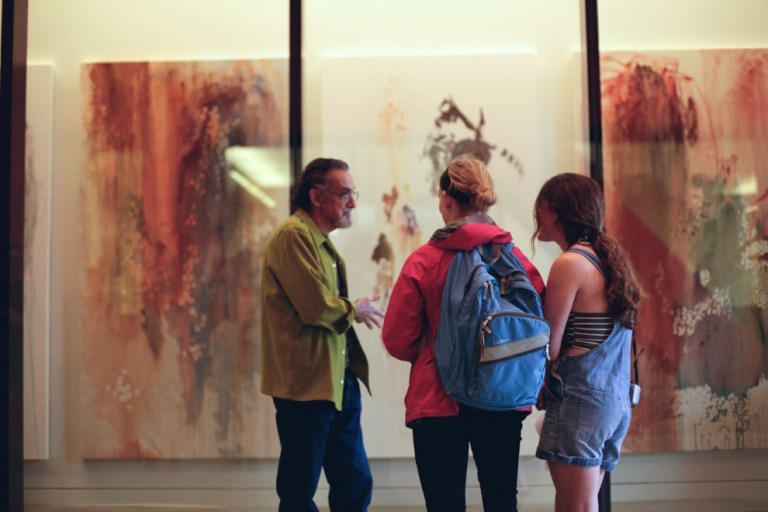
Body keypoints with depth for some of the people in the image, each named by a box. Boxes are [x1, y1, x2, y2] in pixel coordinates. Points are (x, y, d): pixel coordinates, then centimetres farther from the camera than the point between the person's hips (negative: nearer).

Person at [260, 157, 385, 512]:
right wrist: (355, 311, -4)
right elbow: (317, 308, -23)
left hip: (338, 382, 9)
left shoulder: (320, 240, 16)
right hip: (307, 385, -9)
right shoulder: (293, 235, -15)